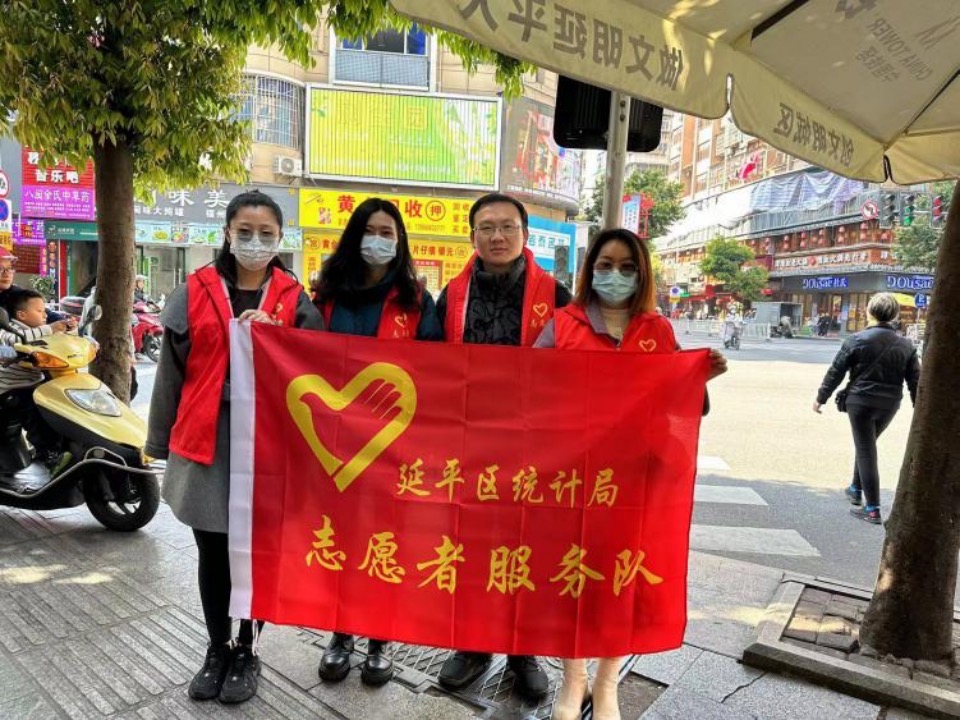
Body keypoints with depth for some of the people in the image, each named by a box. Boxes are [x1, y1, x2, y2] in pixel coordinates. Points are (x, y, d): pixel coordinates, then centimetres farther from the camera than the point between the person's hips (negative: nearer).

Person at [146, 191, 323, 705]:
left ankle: (247, 652, 29)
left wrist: (275, 333, -17)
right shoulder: (194, 292, 3)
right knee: (212, 552, 13)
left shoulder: (294, 299, 3)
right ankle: (217, 648, 32)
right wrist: (160, 443, 7)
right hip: (206, 442, 1)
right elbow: (171, 370, 6)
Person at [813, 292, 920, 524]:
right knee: (866, 445, 24)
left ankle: (872, 508, 0)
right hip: (889, 404, 5)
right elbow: (915, 380, 4)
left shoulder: (857, 340, -10)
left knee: (866, 450, 1)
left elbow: (835, 372, -7)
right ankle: (856, 489, 37)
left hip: (860, 401, -4)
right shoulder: (906, 345, 2)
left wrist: (821, 398, 3)